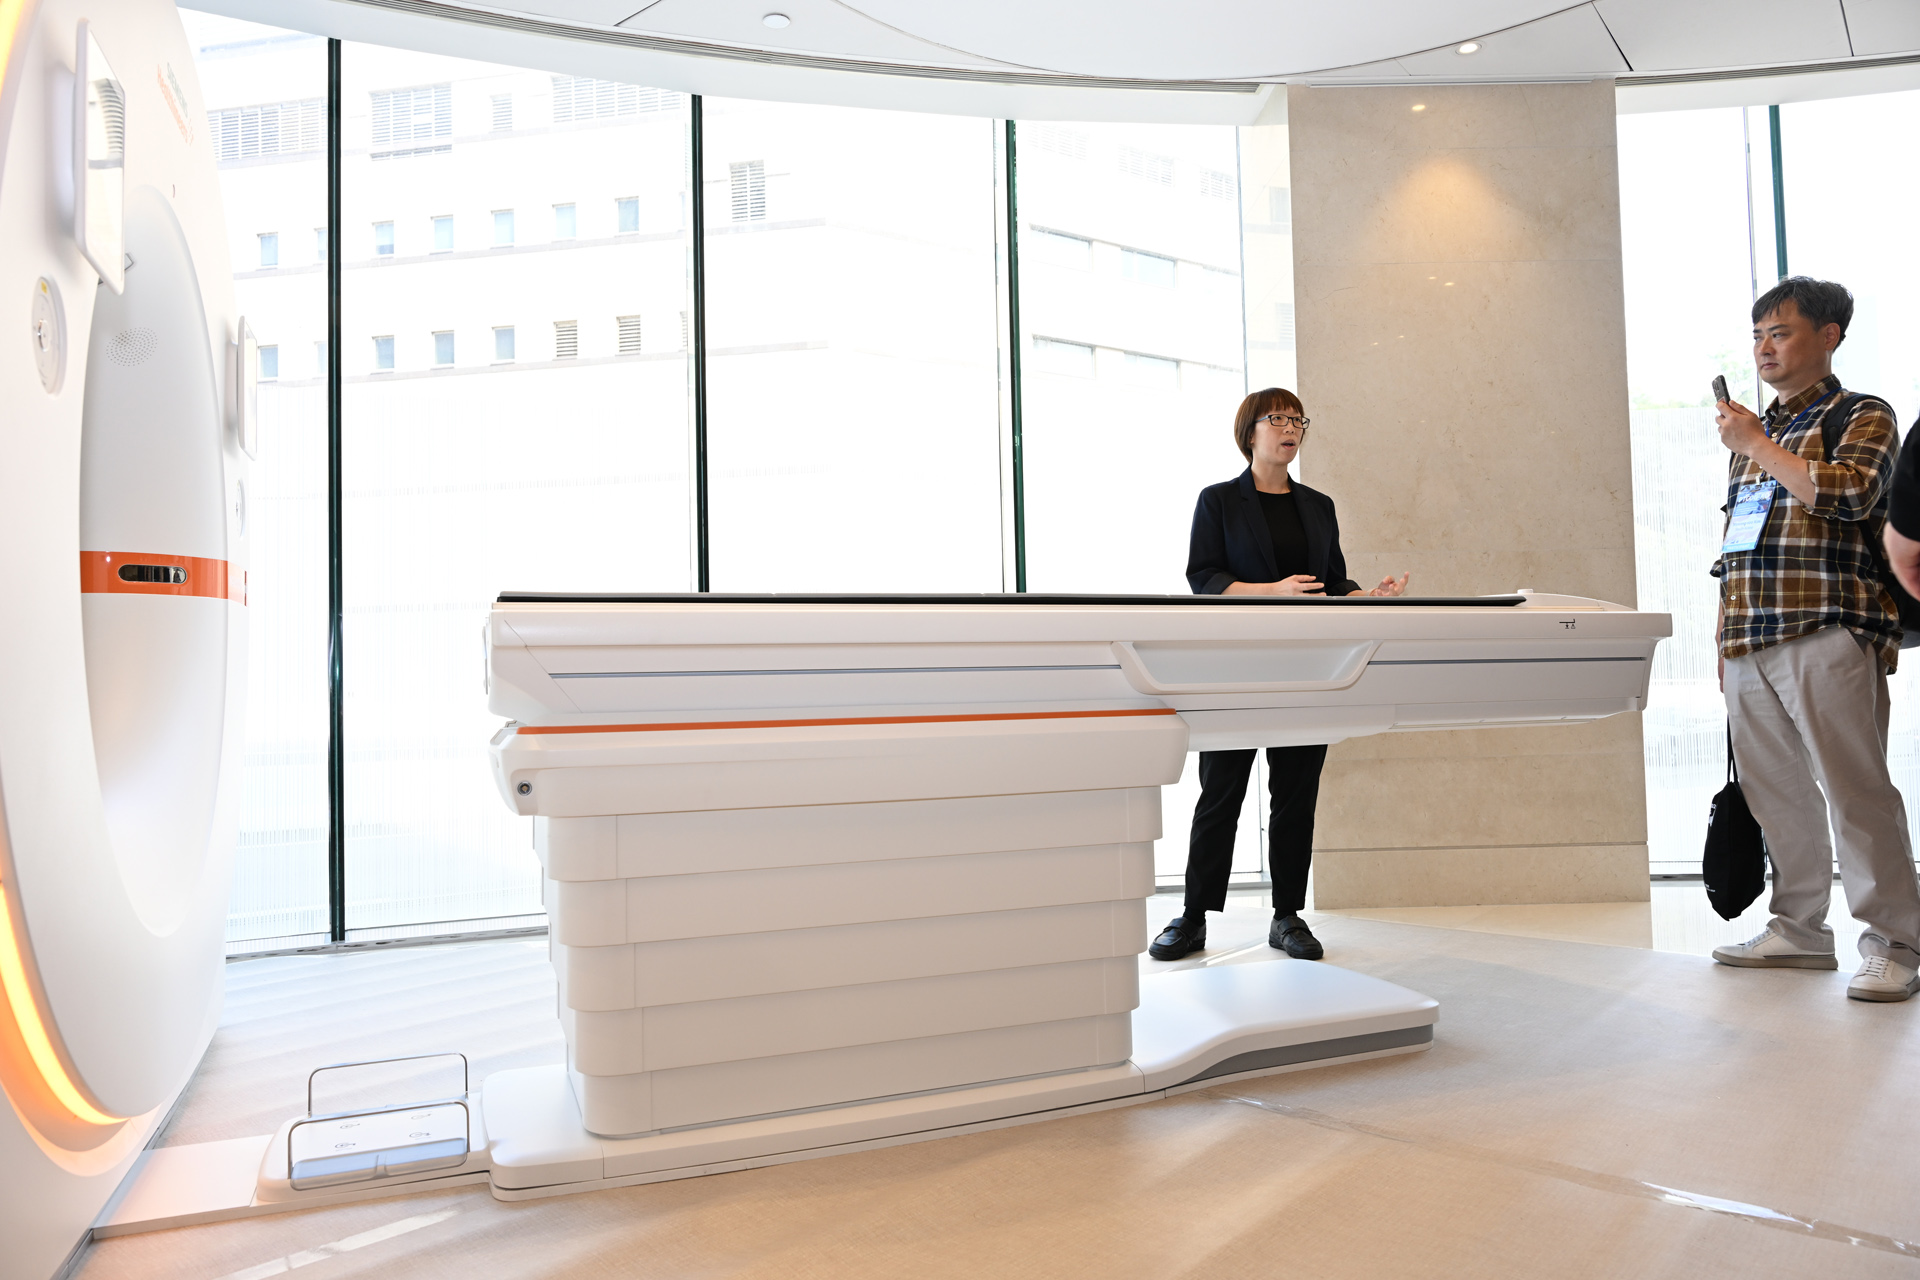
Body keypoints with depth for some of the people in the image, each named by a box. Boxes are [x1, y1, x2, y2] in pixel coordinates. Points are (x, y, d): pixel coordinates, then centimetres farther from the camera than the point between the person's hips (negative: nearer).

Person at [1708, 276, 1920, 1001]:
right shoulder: (1751, 432, 23)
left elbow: (1851, 494, -17)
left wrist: (1757, 445, -7)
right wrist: (1725, 640, 18)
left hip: (1826, 636, -6)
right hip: (1746, 644, 6)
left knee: (1854, 790, -7)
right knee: (1774, 792, 8)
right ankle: (1799, 930, 17)